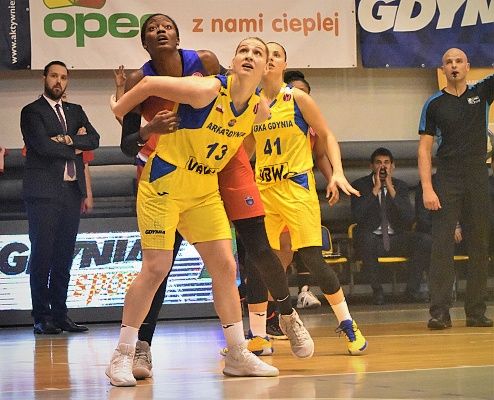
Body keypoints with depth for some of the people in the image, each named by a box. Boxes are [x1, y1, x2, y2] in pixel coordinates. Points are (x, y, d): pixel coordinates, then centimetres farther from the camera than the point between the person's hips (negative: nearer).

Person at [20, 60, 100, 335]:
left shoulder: (75, 111, 19)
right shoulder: (31, 112, 1)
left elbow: (93, 139, 4)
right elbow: (43, 145, -13)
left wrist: (69, 140, -12)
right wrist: (74, 149, -3)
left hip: (71, 189, 5)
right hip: (43, 192, -5)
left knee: (64, 256, 5)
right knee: (42, 255, -6)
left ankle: (59, 314, 8)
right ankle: (41, 317, -3)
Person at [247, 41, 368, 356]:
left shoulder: (298, 99, -3)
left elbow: (327, 136, 1)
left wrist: (338, 172, -11)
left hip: (297, 187, -4)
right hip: (263, 188, 4)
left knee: (312, 258, -9)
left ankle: (348, 324, 6)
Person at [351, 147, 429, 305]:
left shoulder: (400, 186, 10)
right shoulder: (360, 185, 3)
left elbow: (409, 218, -5)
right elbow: (357, 216, -13)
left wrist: (391, 189, -11)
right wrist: (375, 190, -14)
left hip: (396, 239, 2)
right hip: (372, 240, -2)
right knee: (364, 237, -37)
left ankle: (412, 290, -15)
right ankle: (377, 290, -25)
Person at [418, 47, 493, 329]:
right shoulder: (434, 104, 3)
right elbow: (425, 148, 1)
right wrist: (427, 188, -9)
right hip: (447, 180, -2)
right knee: (442, 245, -7)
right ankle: (440, 313, -8)